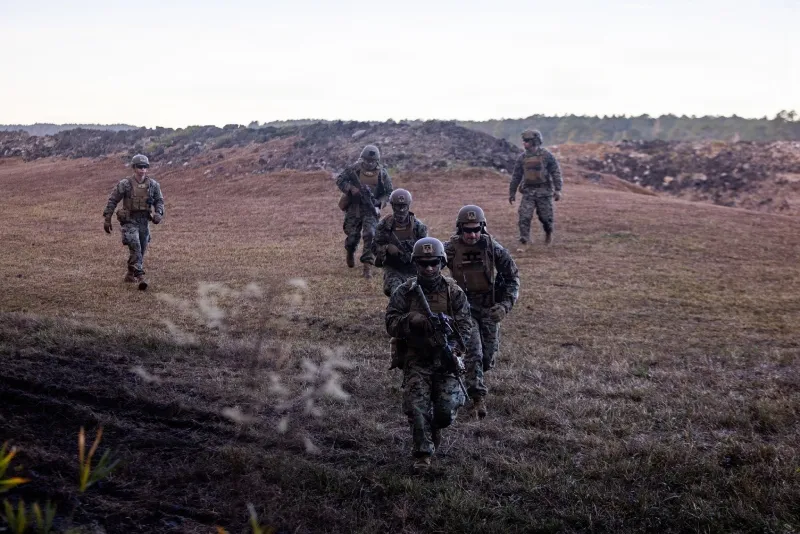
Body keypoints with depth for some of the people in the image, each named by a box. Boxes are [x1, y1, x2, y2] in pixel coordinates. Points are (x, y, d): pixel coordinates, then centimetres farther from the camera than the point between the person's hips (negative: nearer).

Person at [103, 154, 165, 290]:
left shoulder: (153, 185, 1)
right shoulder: (125, 184, -9)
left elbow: (159, 200, 9)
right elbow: (112, 201, -4)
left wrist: (158, 213, -10)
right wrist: (107, 219, -4)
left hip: (144, 222, 5)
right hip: (129, 221, -4)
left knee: (141, 251, 12)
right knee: (135, 248, -18)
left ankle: (130, 275, 32)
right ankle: (140, 277, -22)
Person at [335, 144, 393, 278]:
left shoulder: (382, 173, -2)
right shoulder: (354, 169, -5)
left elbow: (389, 192, 4)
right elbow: (339, 180, -2)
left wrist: (379, 202, -13)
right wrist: (351, 188, -19)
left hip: (371, 209, 0)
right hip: (353, 208, 0)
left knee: (369, 235, -15)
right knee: (352, 236, 9)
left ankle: (366, 265, -12)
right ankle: (350, 253, 45)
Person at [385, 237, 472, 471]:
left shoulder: (454, 292, 3)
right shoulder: (404, 292, 1)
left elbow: (466, 326, 1)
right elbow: (391, 324, -4)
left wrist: (448, 322, -19)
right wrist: (411, 320, -23)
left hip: (447, 358, 0)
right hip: (416, 361, 0)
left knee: (447, 410, -8)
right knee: (417, 407, -11)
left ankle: (434, 428, 27)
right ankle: (422, 453, 6)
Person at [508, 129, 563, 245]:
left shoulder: (546, 155, -5)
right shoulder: (522, 157, 7)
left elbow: (556, 172, -5)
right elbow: (516, 176, 14)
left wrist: (558, 190, -12)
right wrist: (512, 192, 15)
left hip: (544, 191, -3)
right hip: (528, 191, 3)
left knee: (545, 216, 5)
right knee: (524, 216, -10)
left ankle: (548, 233, 33)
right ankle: (524, 239, -6)